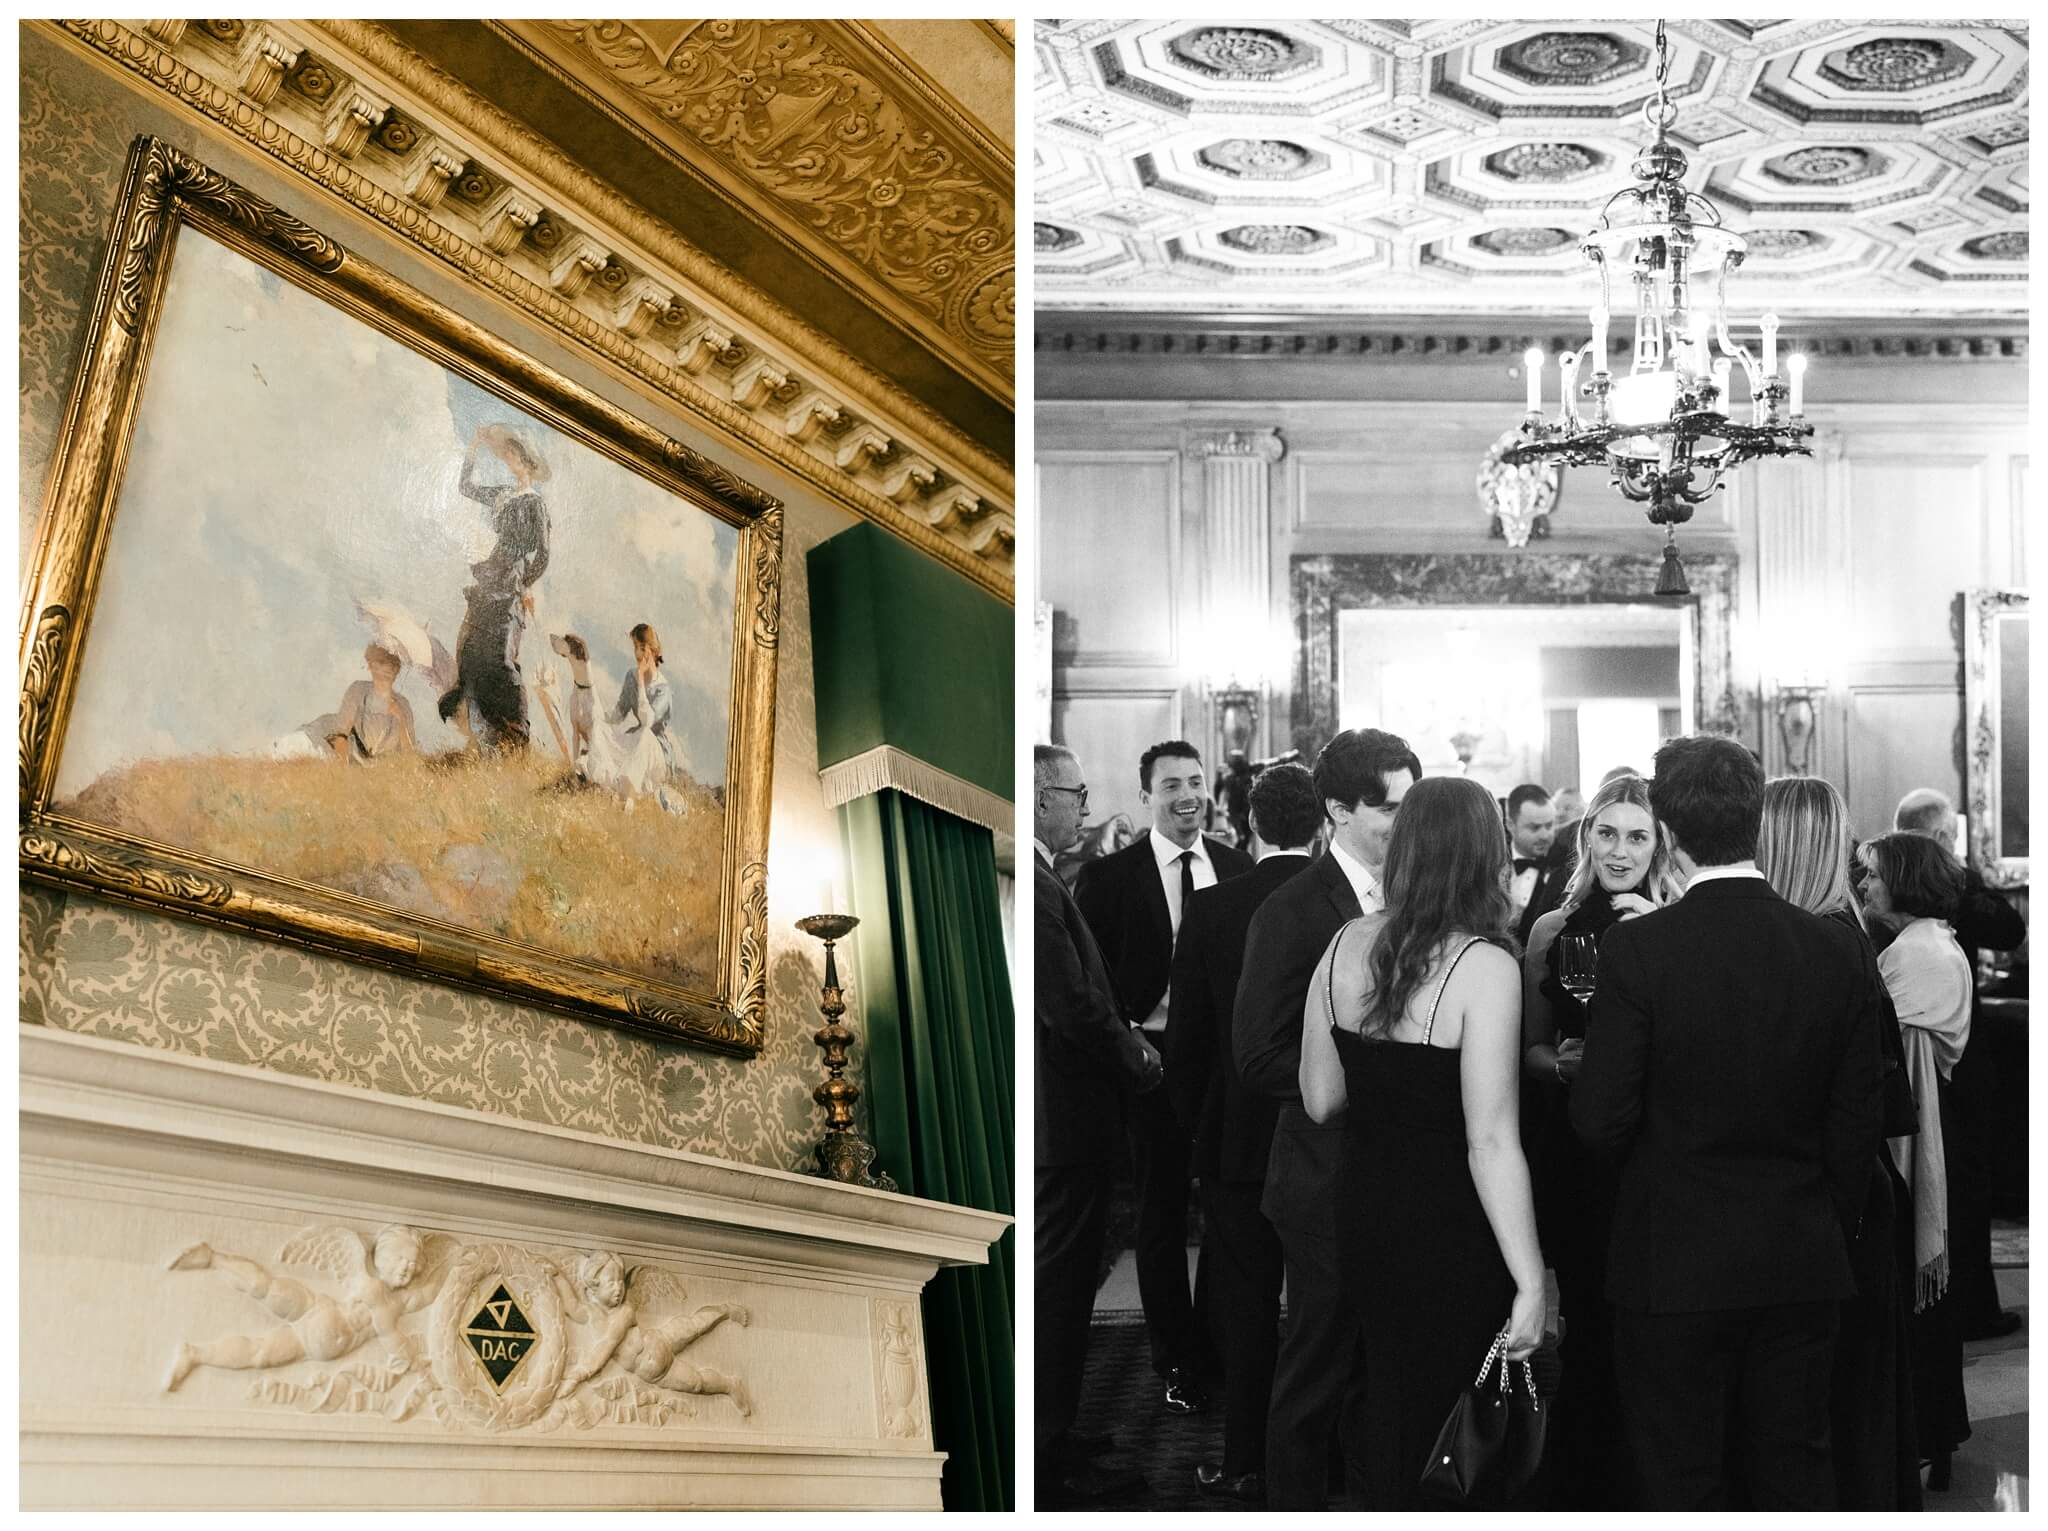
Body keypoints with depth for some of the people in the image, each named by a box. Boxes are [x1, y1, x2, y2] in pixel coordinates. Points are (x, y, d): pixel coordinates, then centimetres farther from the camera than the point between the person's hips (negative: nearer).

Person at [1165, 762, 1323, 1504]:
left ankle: (1247, 1463, 11)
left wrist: (1197, 1128, 10)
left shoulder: (1210, 909, -10)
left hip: (1239, 1137, -1)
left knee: (1245, 1306, 7)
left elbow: (1186, 1039, -4)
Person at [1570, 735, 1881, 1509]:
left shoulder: (1638, 949, -15)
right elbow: (1856, 1122, 4)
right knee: (1795, 1475, 15)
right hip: (1803, 1267, 4)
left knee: (1685, 1484, 6)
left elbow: (1600, 1119, -13)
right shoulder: (1837, 950, -2)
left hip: (1676, 1269, -4)